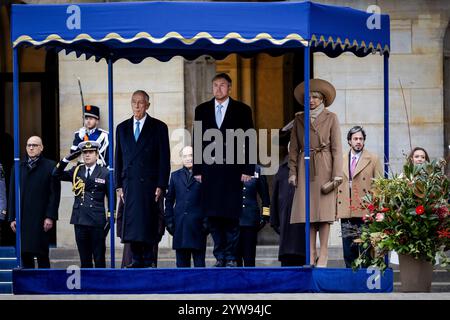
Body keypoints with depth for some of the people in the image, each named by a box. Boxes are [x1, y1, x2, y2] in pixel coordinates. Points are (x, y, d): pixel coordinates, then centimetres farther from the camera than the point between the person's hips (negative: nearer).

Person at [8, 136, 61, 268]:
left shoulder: (50, 166, 2)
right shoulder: (18, 167, 13)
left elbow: (55, 193, -2)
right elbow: (12, 194, 13)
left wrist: (50, 217, -9)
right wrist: (12, 218, 6)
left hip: (41, 220, -3)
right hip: (22, 220, 3)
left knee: (42, 255, -3)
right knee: (25, 256, 3)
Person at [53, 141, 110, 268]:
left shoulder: (105, 173, 1)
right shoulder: (76, 171, 10)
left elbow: (111, 197, 2)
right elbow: (57, 175, 4)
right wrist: (67, 159, -6)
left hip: (97, 221, -3)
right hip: (80, 220, 3)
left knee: (99, 259, 0)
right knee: (84, 260, 8)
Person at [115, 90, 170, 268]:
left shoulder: (158, 127, 4)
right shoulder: (122, 128, 15)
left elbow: (164, 159, 0)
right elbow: (119, 158, 15)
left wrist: (161, 185, -8)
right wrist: (119, 185, 7)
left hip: (150, 184, -3)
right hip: (129, 184, 3)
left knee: (148, 222, -6)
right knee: (131, 222, -1)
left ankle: (148, 260, 0)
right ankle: (137, 260, 4)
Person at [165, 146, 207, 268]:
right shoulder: (175, 176, 15)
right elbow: (169, 200, 14)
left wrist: (206, 221, -5)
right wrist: (169, 221, 5)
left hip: (198, 224, -3)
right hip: (180, 224, 3)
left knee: (199, 259, -1)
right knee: (182, 260, 4)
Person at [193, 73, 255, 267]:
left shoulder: (241, 110, 5)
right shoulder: (202, 110, 13)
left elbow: (249, 142, 3)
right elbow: (196, 141, 12)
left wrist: (247, 170, -4)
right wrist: (197, 169, 5)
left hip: (232, 169, -2)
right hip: (209, 169, 2)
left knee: (231, 215, -4)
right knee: (213, 216, 1)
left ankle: (230, 257, 2)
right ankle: (219, 257, 8)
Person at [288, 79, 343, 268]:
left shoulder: (331, 118, 6)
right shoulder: (299, 119, 13)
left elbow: (336, 147, 1)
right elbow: (294, 148, 12)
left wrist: (337, 173, -8)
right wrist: (293, 172, 3)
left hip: (324, 167, -3)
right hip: (305, 167, 3)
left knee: (324, 209, -7)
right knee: (307, 210, -2)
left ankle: (323, 254, -6)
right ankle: (311, 253, 0)